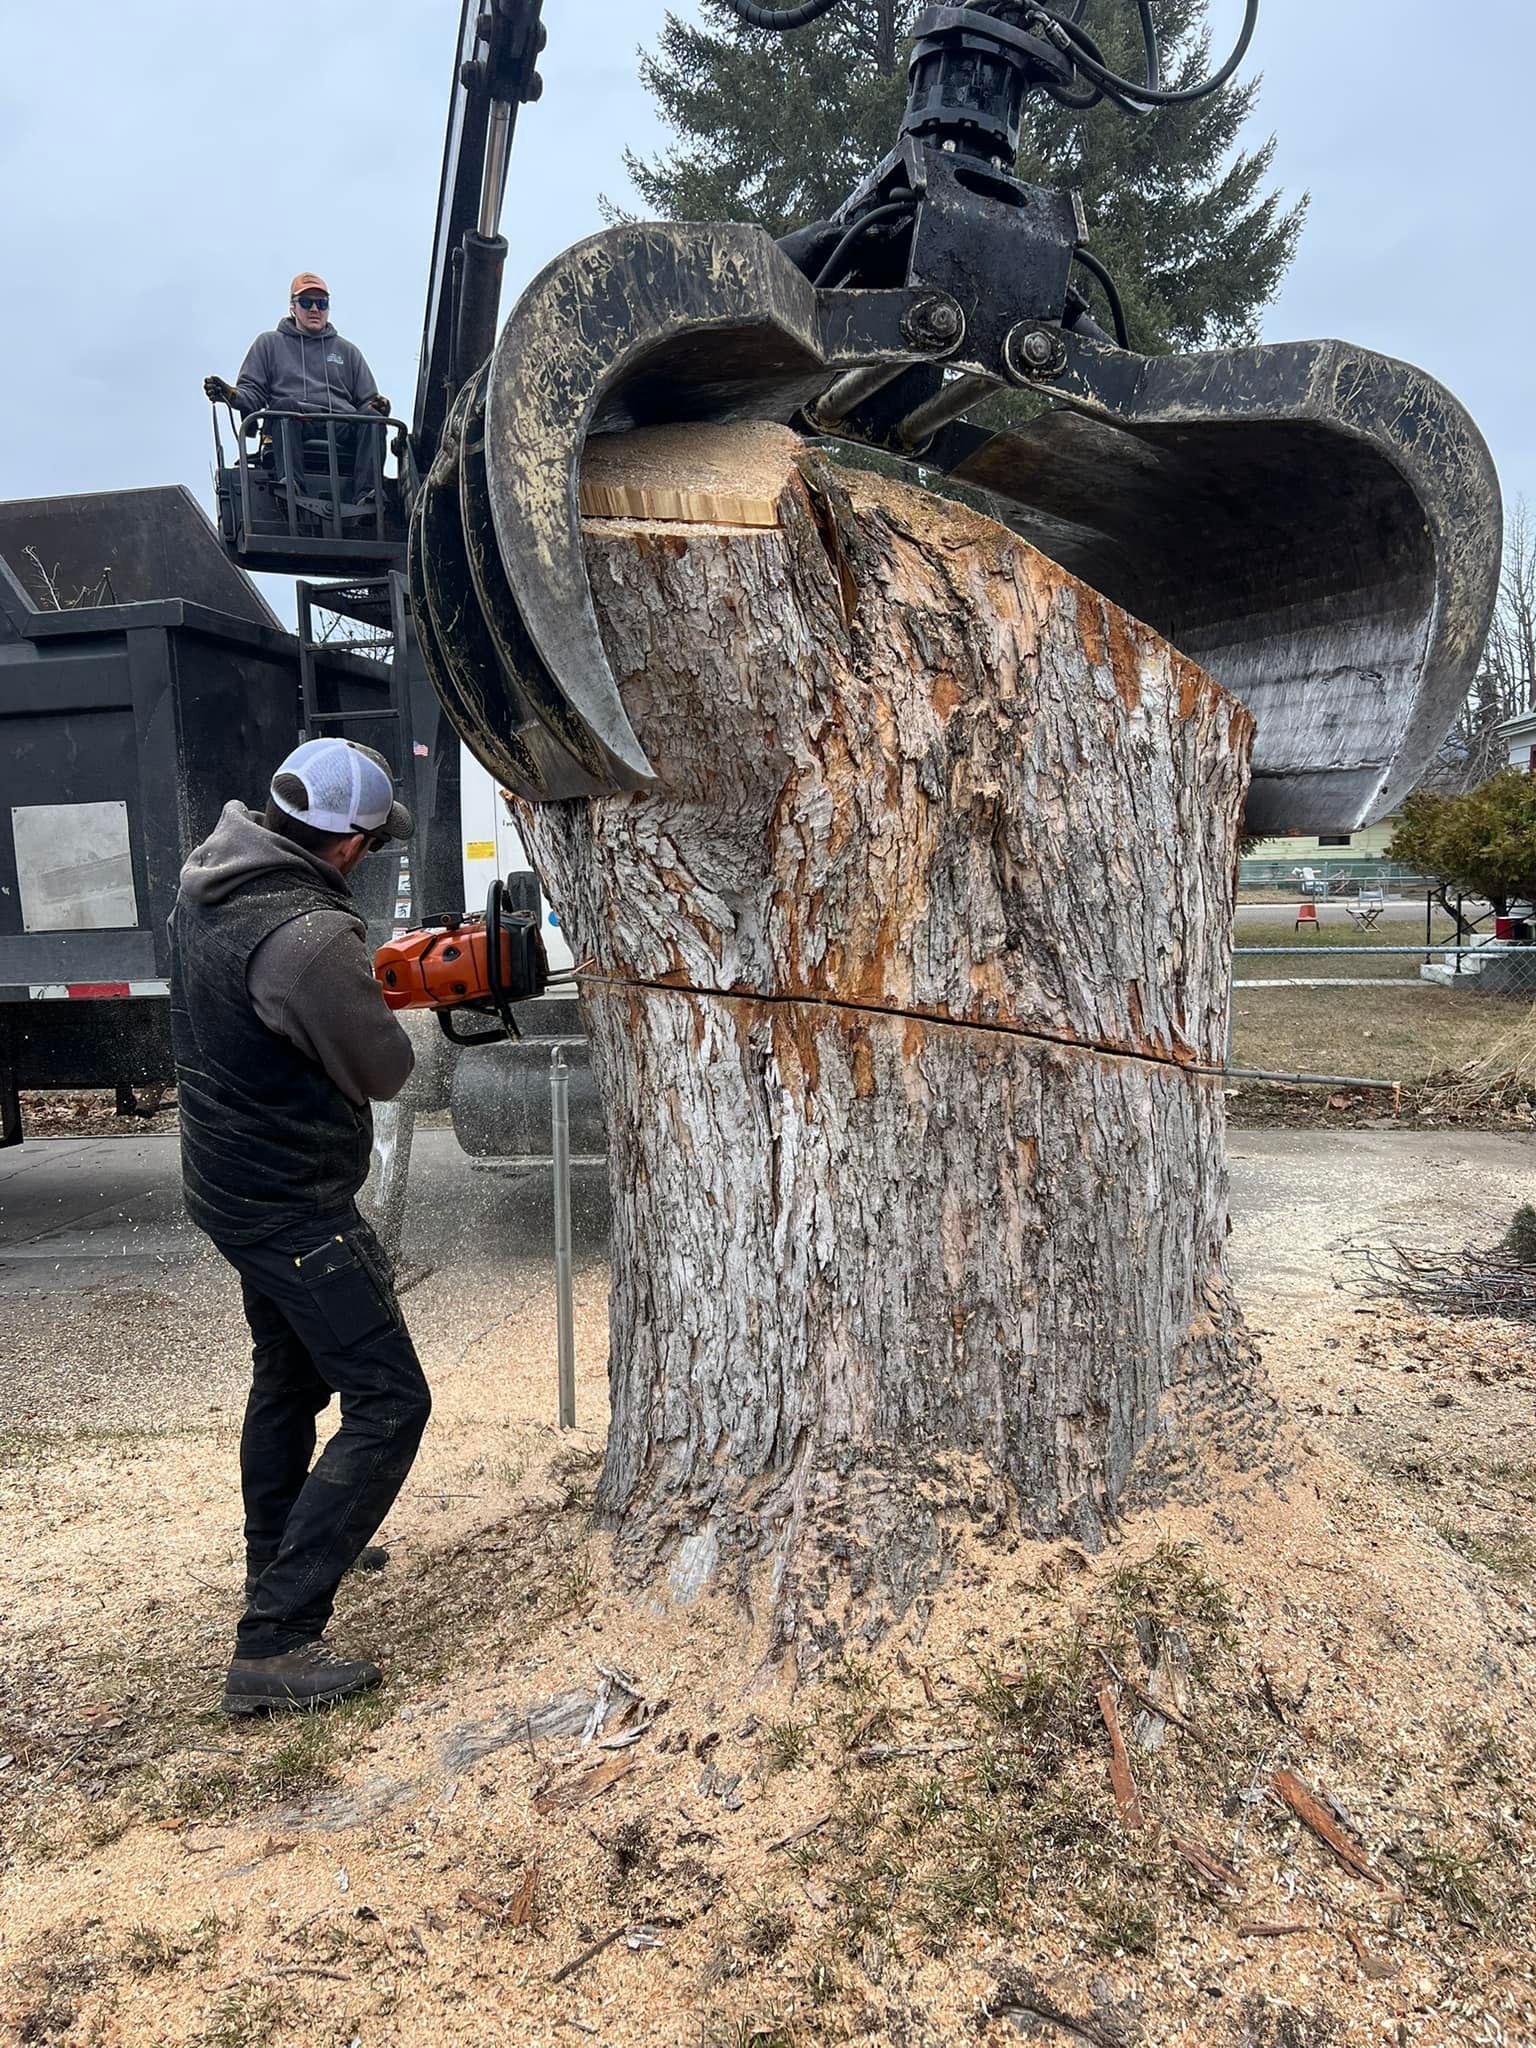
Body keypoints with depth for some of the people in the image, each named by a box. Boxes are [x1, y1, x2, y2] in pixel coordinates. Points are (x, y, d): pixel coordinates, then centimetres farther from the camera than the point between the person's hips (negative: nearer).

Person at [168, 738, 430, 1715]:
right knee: (387, 1402, -3)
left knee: (292, 1375, 27)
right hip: (294, 1206, -10)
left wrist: (361, 979, 3)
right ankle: (274, 1643, -2)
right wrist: (373, 1008, 4)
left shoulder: (212, 874, -3)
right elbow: (386, 1071, -16)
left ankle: (280, 1558, 45)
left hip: (235, 1184, 10)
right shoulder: (309, 938, -31)